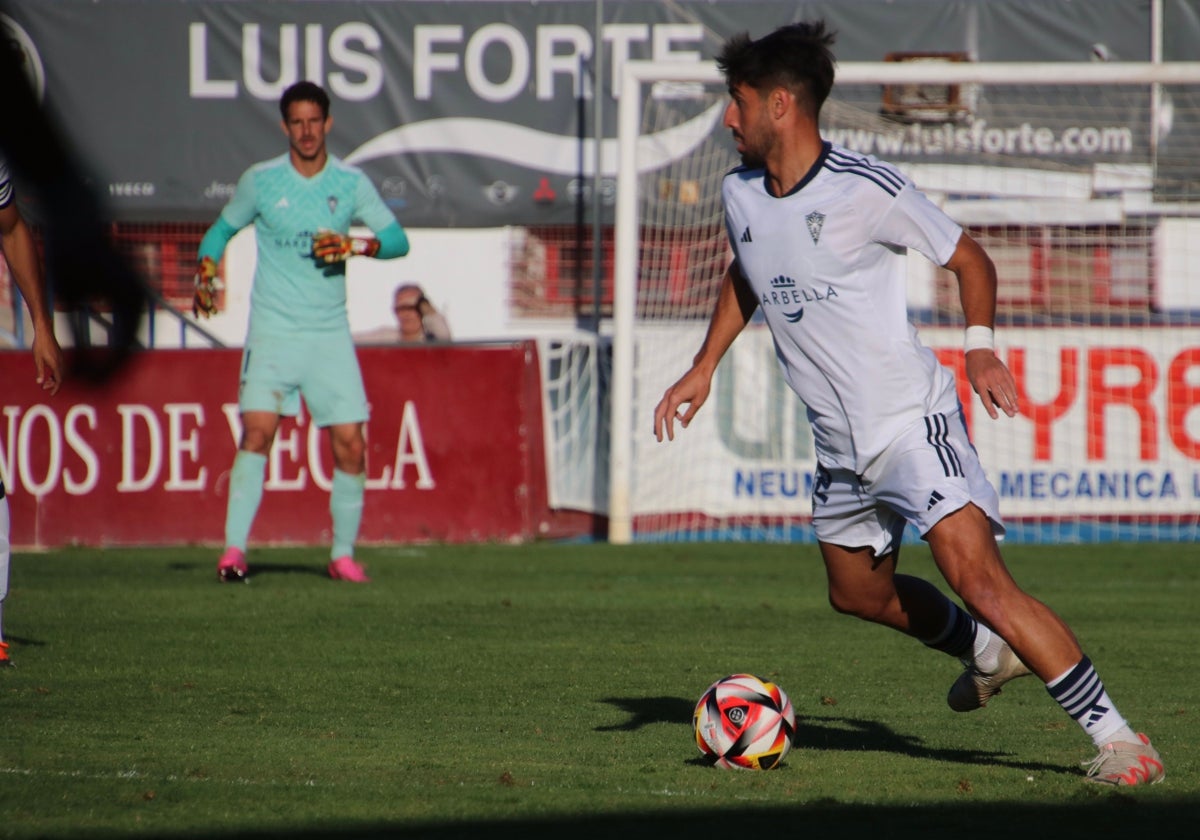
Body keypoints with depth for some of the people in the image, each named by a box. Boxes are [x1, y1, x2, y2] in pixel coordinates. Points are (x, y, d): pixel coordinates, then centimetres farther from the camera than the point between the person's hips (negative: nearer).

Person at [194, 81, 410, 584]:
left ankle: (343, 554, 10)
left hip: (330, 335, 2)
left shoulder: (350, 183, 4)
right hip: (272, 330, -2)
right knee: (257, 432, -17)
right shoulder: (260, 181, 3)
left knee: (350, 444, -3)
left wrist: (355, 245, -16)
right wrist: (208, 270, -3)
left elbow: (398, 239, 3)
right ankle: (234, 550, -17)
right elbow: (223, 229, 16)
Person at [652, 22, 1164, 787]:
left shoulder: (868, 189, -16)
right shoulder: (740, 194, 5)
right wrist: (704, 368, 19)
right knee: (859, 594, 20)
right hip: (841, 446, 8)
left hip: (912, 419, -8)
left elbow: (968, 257, -3)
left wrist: (981, 345, -16)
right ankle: (986, 654, 45)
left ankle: (1116, 739, -19)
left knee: (981, 583, -21)